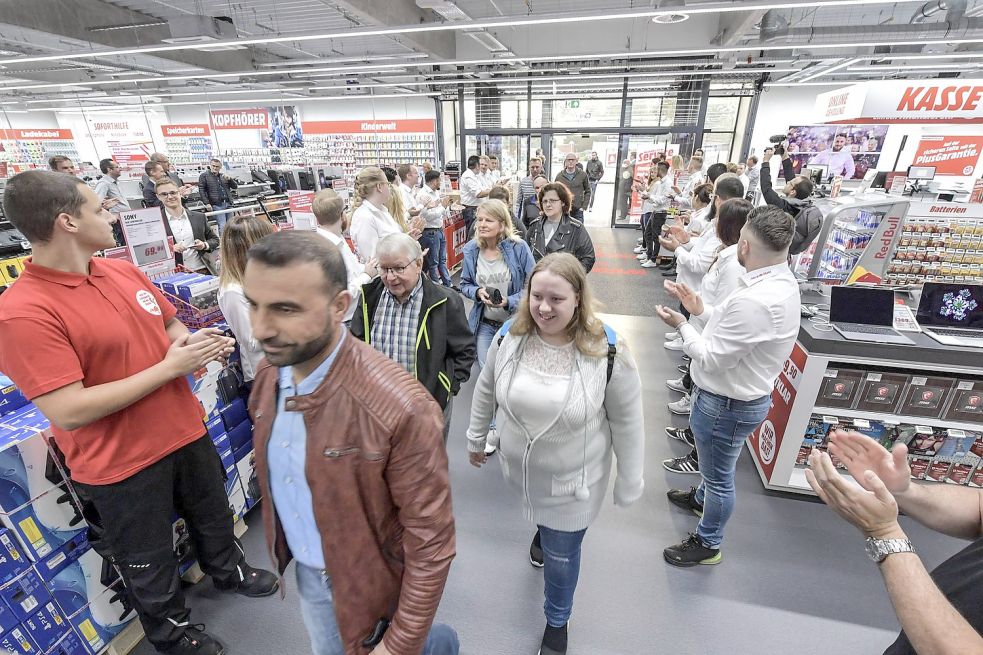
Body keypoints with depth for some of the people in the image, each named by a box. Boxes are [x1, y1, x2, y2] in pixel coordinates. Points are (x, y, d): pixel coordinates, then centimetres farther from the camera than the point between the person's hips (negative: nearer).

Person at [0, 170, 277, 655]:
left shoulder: (125, 270, -2)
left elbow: (169, 325, 13)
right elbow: (69, 412, -26)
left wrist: (195, 343, -10)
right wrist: (170, 368, -25)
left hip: (186, 431, 6)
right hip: (121, 465, -6)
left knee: (213, 515, 29)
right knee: (149, 562, 21)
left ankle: (227, 571, 58)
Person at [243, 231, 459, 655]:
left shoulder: (399, 408, -36)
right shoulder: (268, 378, -12)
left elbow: (431, 541, -25)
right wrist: (282, 548, 14)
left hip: (369, 582, -6)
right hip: (306, 571, 7)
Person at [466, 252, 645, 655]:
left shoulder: (607, 351, -25)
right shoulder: (510, 337, -15)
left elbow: (626, 421, -13)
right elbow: (486, 389, 2)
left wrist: (630, 482, -5)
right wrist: (476, 437, 12)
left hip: (572, 479, -3)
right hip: (519, 468, 3)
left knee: (561, 557, 15)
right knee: (539, 516, 33)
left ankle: (557, 621, 48)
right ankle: (544, 532, 72)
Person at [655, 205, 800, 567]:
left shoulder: (754, 301, -35)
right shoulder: (782, 281, -3)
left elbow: (712, 359, -26)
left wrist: (681, 325, -15)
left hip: (728, 403, -10)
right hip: (742, 392, 10)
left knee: (719, 475, 13)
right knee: (715, 464, 33)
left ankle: (708, 543, 37)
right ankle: (701, 498, 60)